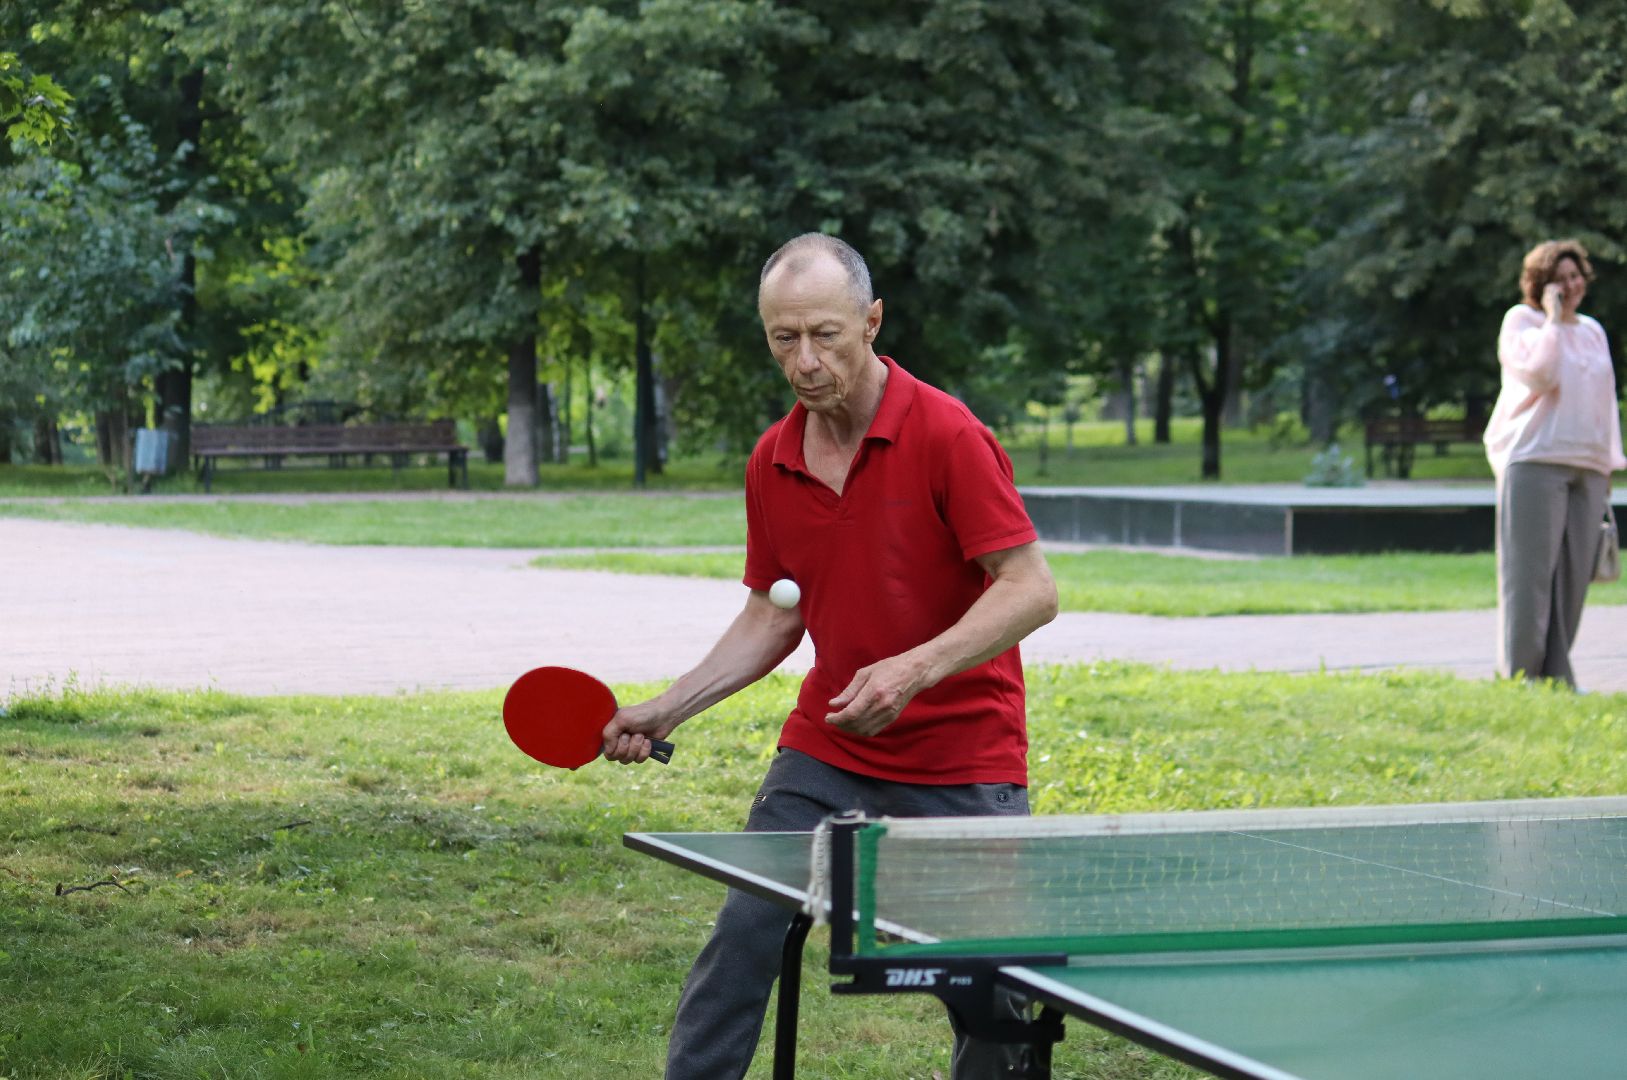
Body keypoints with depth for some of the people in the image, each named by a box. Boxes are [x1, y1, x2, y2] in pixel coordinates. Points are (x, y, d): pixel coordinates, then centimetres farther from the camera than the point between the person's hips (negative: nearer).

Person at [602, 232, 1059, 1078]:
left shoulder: (945, 435, -17)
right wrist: (664, 711, 5)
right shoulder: (771, 463, 2)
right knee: (739, 940, -1)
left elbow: (1031, 591, -19)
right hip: (823, 752, 5)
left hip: (963, 764, -5)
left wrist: (914, 670, -31)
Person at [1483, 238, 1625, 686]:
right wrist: (1553, 317, -9)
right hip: (1534, 461, -6)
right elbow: (1539, 374, -14)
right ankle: (1520, 675, -6)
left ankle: (1557, 675, 7)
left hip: (1587, 466, 6)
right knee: (1529, 574, -8)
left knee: (1572, 575, 2)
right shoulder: (1521, 319, 3)